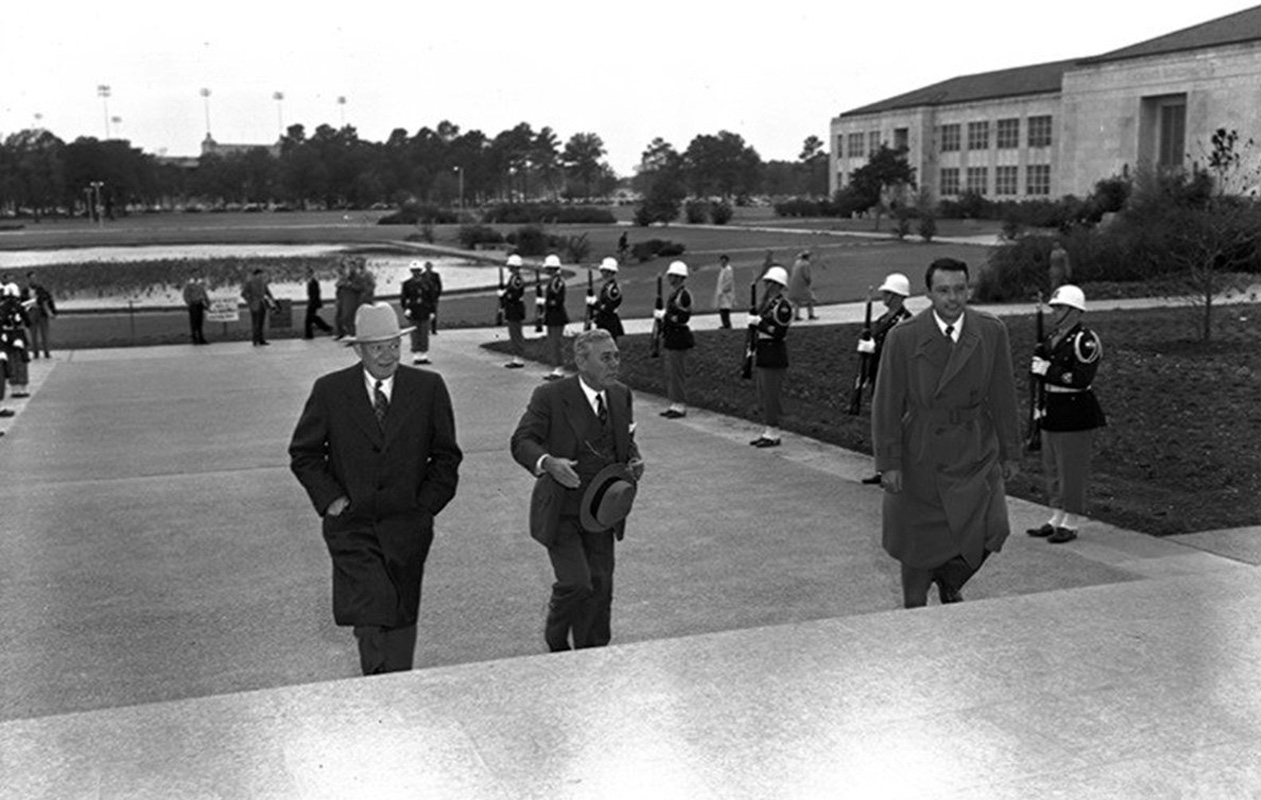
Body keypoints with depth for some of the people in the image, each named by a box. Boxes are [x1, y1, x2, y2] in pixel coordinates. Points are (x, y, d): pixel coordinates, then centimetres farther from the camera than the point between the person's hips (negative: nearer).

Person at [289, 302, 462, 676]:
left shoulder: (429, 388, 0)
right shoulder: (330, 390, -2)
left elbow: (446, 456, 7)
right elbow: (303, 454, 7)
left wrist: (426, 504, -1)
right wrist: (329, 498, -5)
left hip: (407, 523, 1)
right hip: (350, 522, -1)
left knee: (402, 616, 9)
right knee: (370, 612, -17)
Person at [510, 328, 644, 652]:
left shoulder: (621, 395, 6)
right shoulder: (550, 397, -12)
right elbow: (521, 442, -13)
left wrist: (634, 461, -3)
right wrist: (547, 462, -33)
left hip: (599, 510, 5)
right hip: (560, 512, -5)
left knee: (600, 586, 8)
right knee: (575, 583, -13)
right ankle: (556, 640, 18)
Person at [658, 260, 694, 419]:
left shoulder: (684, 295, -15)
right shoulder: (674, 293, 15)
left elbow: (682, 318, -21)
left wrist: (663, 315, -17)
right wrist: (661, 314, 6)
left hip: (679, 338, -10)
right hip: (671, 337, 10)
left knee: (678, 372, -5)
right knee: (671, 373, 13)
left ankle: (681, 406, 1)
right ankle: (675, 404, 21)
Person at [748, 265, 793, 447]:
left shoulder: (783, 306, -14)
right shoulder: (766, 303, 15)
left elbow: (779, 333, -21)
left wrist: (759, 323, -19)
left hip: (774, 358, -9)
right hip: (762, 355, 9)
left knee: (771, 395, -5)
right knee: (763, 395, 13)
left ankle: (773, 434, 2)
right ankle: (768, 431, 21)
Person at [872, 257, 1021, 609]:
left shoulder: (992, 332, -3)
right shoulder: (903, 337, -10)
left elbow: (1003, 396, 4)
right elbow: (886, 404, -7)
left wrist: (1010, 453, 7)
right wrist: (888, 462, -10)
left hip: (976, 452, 2)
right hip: (920, 455, -2)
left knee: (991, 531, -9)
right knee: (919, 543, 8)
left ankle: (950, 579, 22)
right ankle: (914, 609, 32)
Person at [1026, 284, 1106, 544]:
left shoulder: (1085, 340, -14)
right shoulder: (1055, 337, 13)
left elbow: (1081, 379, -22)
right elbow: (1037, 364, 17)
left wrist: (1048, 370, -18)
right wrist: (1039, 363, -4)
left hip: (1075, 413, -9)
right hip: (1052, 411, 9)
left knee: (1072, 470, -2)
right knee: (1052, 468, 15)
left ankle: (1071, 523, 7)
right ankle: (1057, 518, 26)